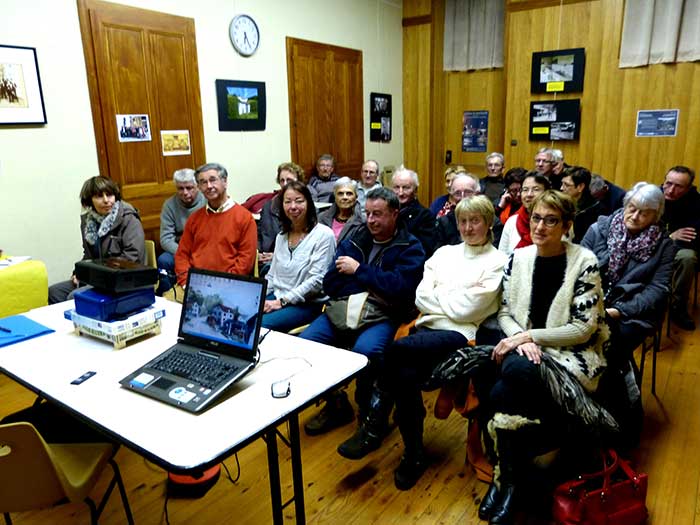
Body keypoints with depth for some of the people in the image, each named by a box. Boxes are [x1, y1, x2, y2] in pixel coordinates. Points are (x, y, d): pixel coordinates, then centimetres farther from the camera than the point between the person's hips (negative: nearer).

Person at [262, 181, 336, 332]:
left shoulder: (323, 235, -9)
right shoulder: (281, 236, 14)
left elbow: (317, 280, -15)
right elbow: (272, 275, 17)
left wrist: (282, 301, -16)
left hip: (308, 304, -6)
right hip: (276, 297, 6)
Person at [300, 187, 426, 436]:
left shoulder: (410, 247, 4)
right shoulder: (354, 241, 16)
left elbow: (400, 287, -15)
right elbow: (330, 284, 6)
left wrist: (359, 270, -7)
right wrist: (375, 285, -4)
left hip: (382, 316, -4)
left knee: (365, 350, -35)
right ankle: (335, 404, 4)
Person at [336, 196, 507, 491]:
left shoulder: (497, 262, 2)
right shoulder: (444, 253, 19)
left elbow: (465, 309, -8)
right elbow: (421, 298, 8)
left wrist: (438, 295, 4)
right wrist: (452, 301, -5)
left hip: (459, 334, -4)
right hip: (428, 327, 5)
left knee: (397, 348, -31)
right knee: (406, 376, -29)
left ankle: (374, 425, -14)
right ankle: (414, 455, -12)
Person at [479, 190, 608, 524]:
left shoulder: (584, 262, -9)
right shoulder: (519, 257, 5)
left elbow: (583, 328, -11)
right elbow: (504, 311, 7)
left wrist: (530, 335, -17)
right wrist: (520, 338, -14)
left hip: (572, 356, -3)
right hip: (525, 348, 4)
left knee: (504, 394, -30)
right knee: (508, 394, -31)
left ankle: (506, 478, -4)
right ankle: (510, 473, -4)